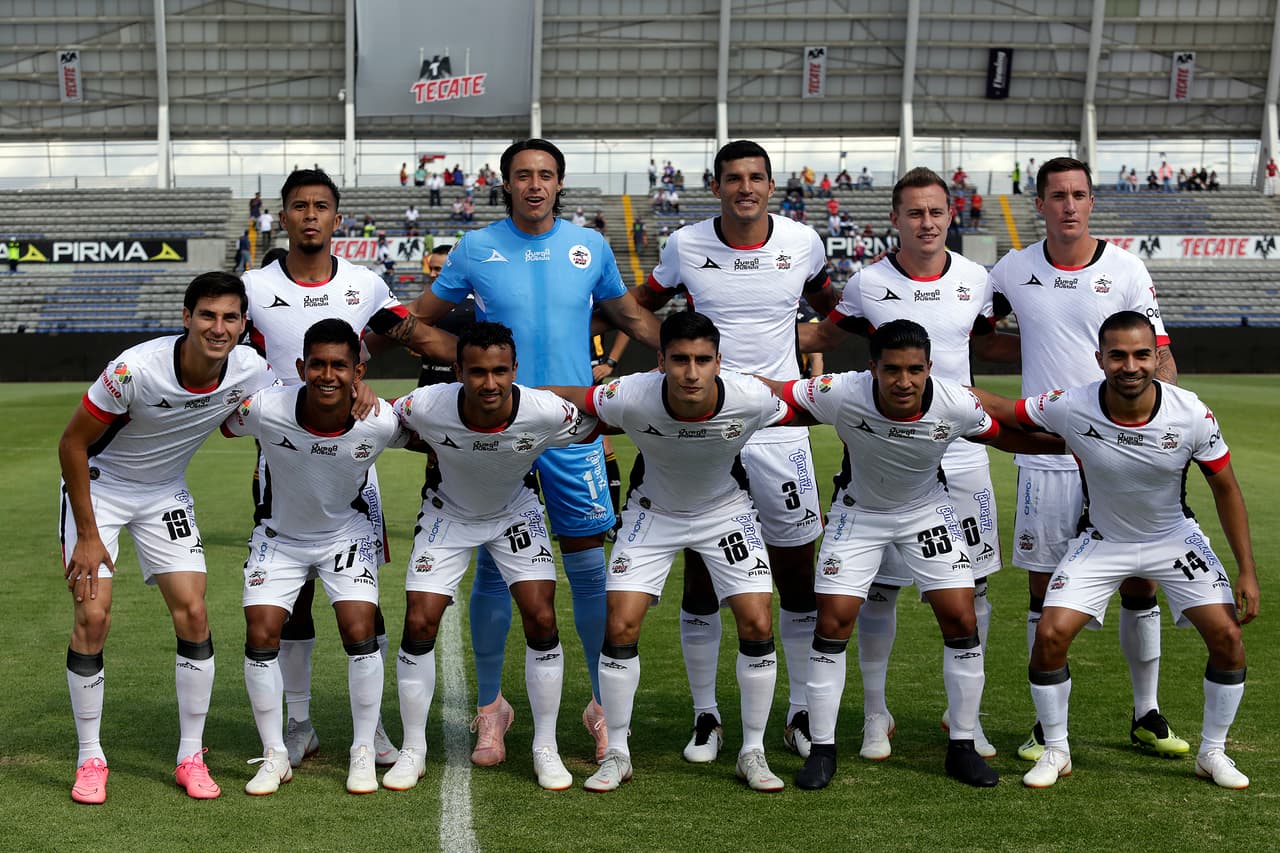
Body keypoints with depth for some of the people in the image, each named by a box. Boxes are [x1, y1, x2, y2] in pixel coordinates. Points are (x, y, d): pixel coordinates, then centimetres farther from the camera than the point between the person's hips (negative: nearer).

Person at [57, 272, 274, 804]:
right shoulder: (136, 369, -30)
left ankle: (190, 757, 7)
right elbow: (72, 444, -18)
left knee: (193, 613, -7)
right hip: (98, 486, -3)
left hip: (166, 493, 3)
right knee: (93, 617, -12)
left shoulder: (251, 372, -18)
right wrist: (88, 536, -17)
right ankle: (90, 759, 6)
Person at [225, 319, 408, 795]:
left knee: (360, 634, -13)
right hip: (280, 533, 1)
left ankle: (363, 754, 5)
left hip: (348, 531, -1)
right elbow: (217, 423, -6)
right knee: (260, 636, -8)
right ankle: (274, 756, 11)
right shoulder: (265, 409, -29)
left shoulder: (381, 422, -26)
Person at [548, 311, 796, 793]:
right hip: (653, 512, 0)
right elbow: (564, 398, -14)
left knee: (757, 625, -8)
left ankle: (752, 752, 11)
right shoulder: (631, 397, -32)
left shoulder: (750, 398, -30)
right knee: (620, 626, -8)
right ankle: (617, 754, 11)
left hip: (726, 510, 1)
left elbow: (800, 415, -7)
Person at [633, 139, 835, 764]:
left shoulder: (803, 243, 1)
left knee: (797, 572, 5)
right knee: (700, 576, 3)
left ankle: (801, 712, 21)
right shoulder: (685, 246, -1)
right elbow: (642, 305, 16)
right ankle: (706, 716, 18)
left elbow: (826, 304, 22)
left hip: (778, 426, 1)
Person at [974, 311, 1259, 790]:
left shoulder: (1191, 414, -23)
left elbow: (1225, 489, -9)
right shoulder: (1070, 408, -26)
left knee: (1227, 637, -10)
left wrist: (1247, 571, -9)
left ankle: (1212, 753, 14)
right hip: (1102, 540, -1)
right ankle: (1056, 752, 8)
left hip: (1174, 538, 1)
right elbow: (998, 410, -11)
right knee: (1050, 634, -14)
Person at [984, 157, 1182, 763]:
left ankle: (1147, 714, 23)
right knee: (1044, 588, 4)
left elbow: (1161, 359, 1)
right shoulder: (1014, 269, 5)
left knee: (1138, 582, 5)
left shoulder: (1125, 269, 1)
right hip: (1045, 452, 1)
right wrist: (1038, 352, 4)